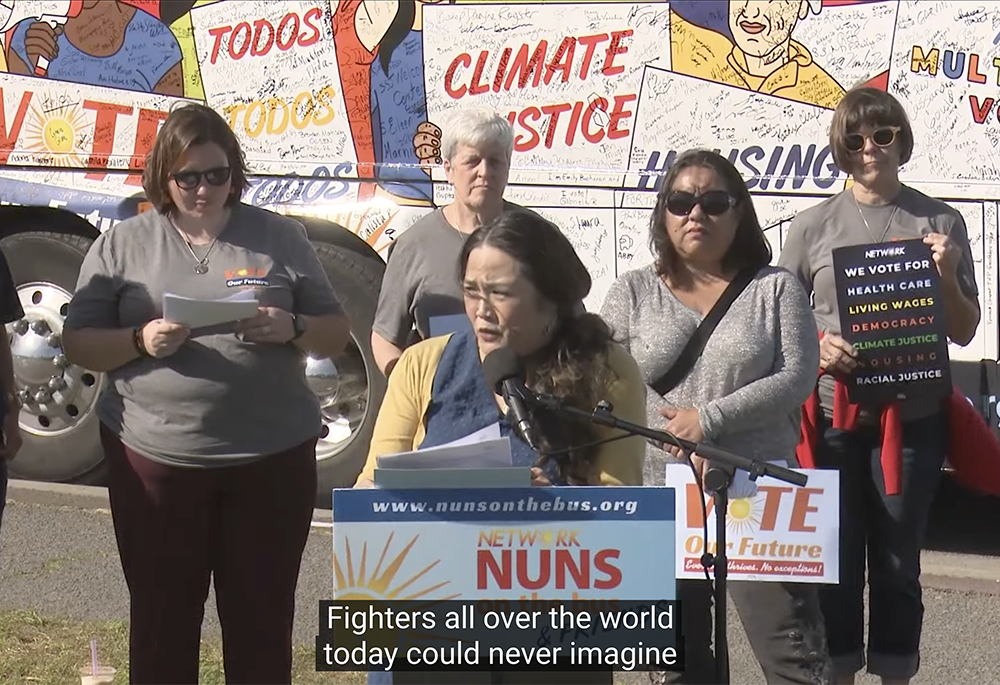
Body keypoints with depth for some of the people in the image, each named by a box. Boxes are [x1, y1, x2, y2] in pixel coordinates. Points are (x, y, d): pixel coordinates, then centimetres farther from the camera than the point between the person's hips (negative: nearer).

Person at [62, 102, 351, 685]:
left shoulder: (280, 238, 7)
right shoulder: (122, 245, 6)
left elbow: (337, 334, 9)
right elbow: (80, 346, 5)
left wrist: (291, 328, -12)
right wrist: (142, 342, -14)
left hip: (272, 459, 0)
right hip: (154, 459, 0)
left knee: (263, 621, 7)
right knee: (163, 621, 7)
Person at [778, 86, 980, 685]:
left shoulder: (941, 223, 3)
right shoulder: (814, 226, 3)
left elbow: (964, 332, 7)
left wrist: (946, 276, -10)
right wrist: (816, 346, -11)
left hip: (914, 417, 0)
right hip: (834, 417, 0)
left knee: (899, 562, 7)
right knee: (836, 560, 5)